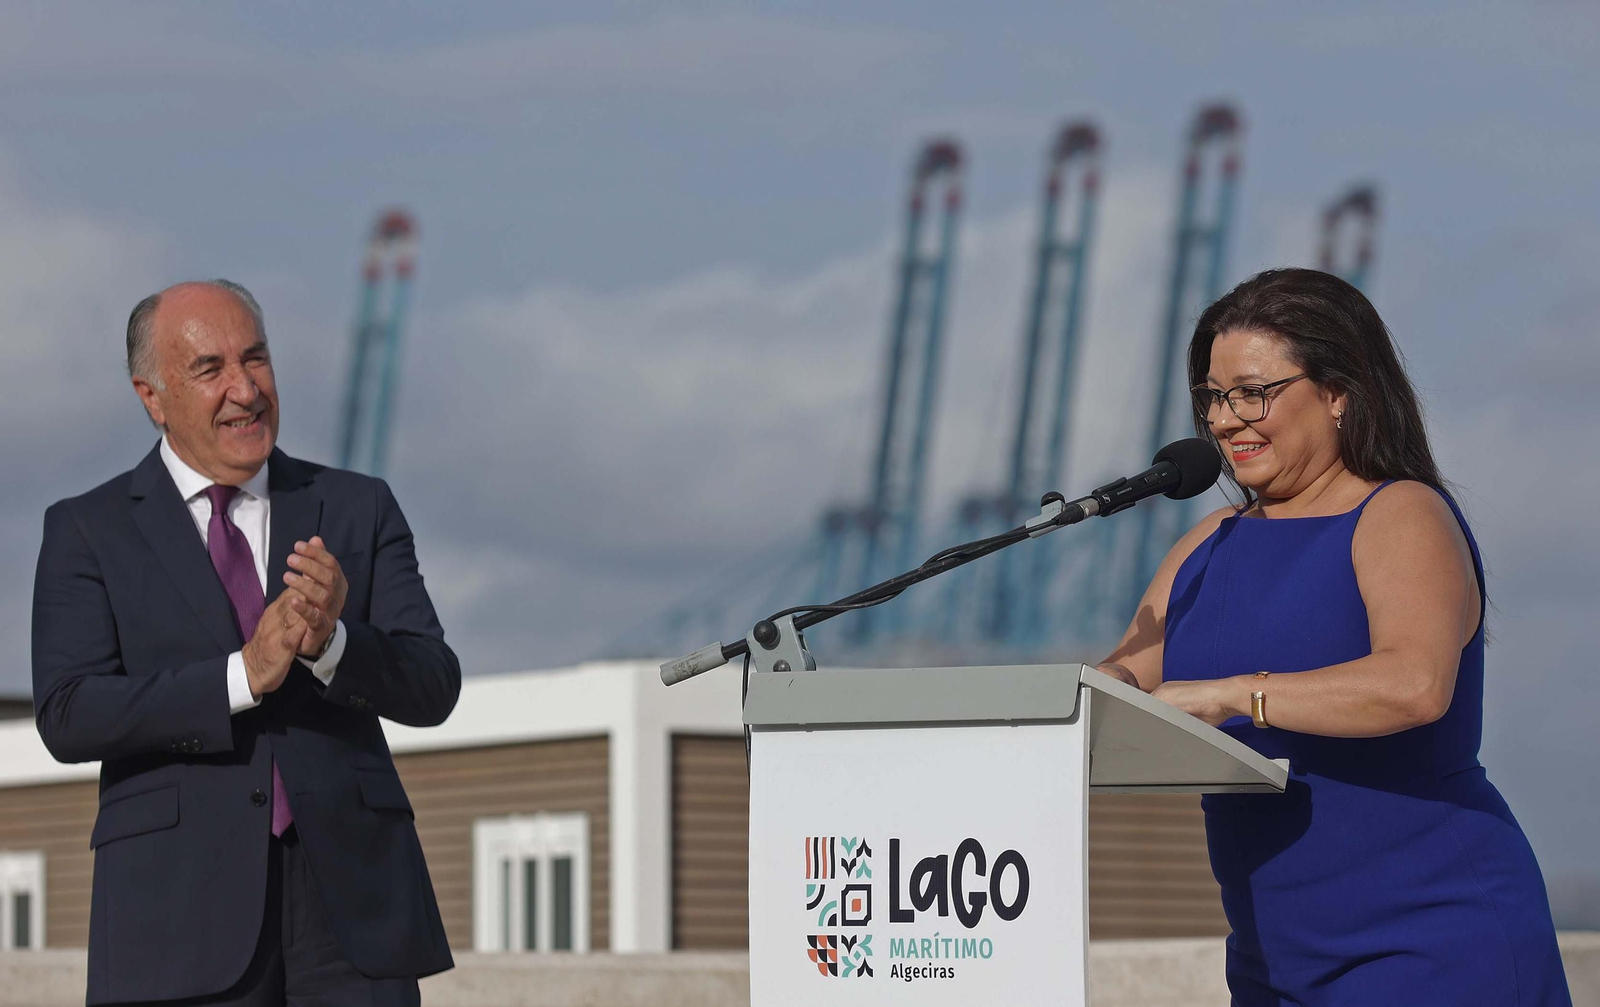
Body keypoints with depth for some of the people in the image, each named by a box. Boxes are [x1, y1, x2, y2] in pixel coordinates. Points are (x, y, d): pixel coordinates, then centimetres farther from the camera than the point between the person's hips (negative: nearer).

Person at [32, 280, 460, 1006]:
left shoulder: (358, 510, 11)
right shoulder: (88, 532, 6)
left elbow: (431, 688, 3)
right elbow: (68, 716, -7)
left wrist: (331, 641, -19)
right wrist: (244, 675, -19)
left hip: (351, 897, 2)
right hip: (181, 912, -2)